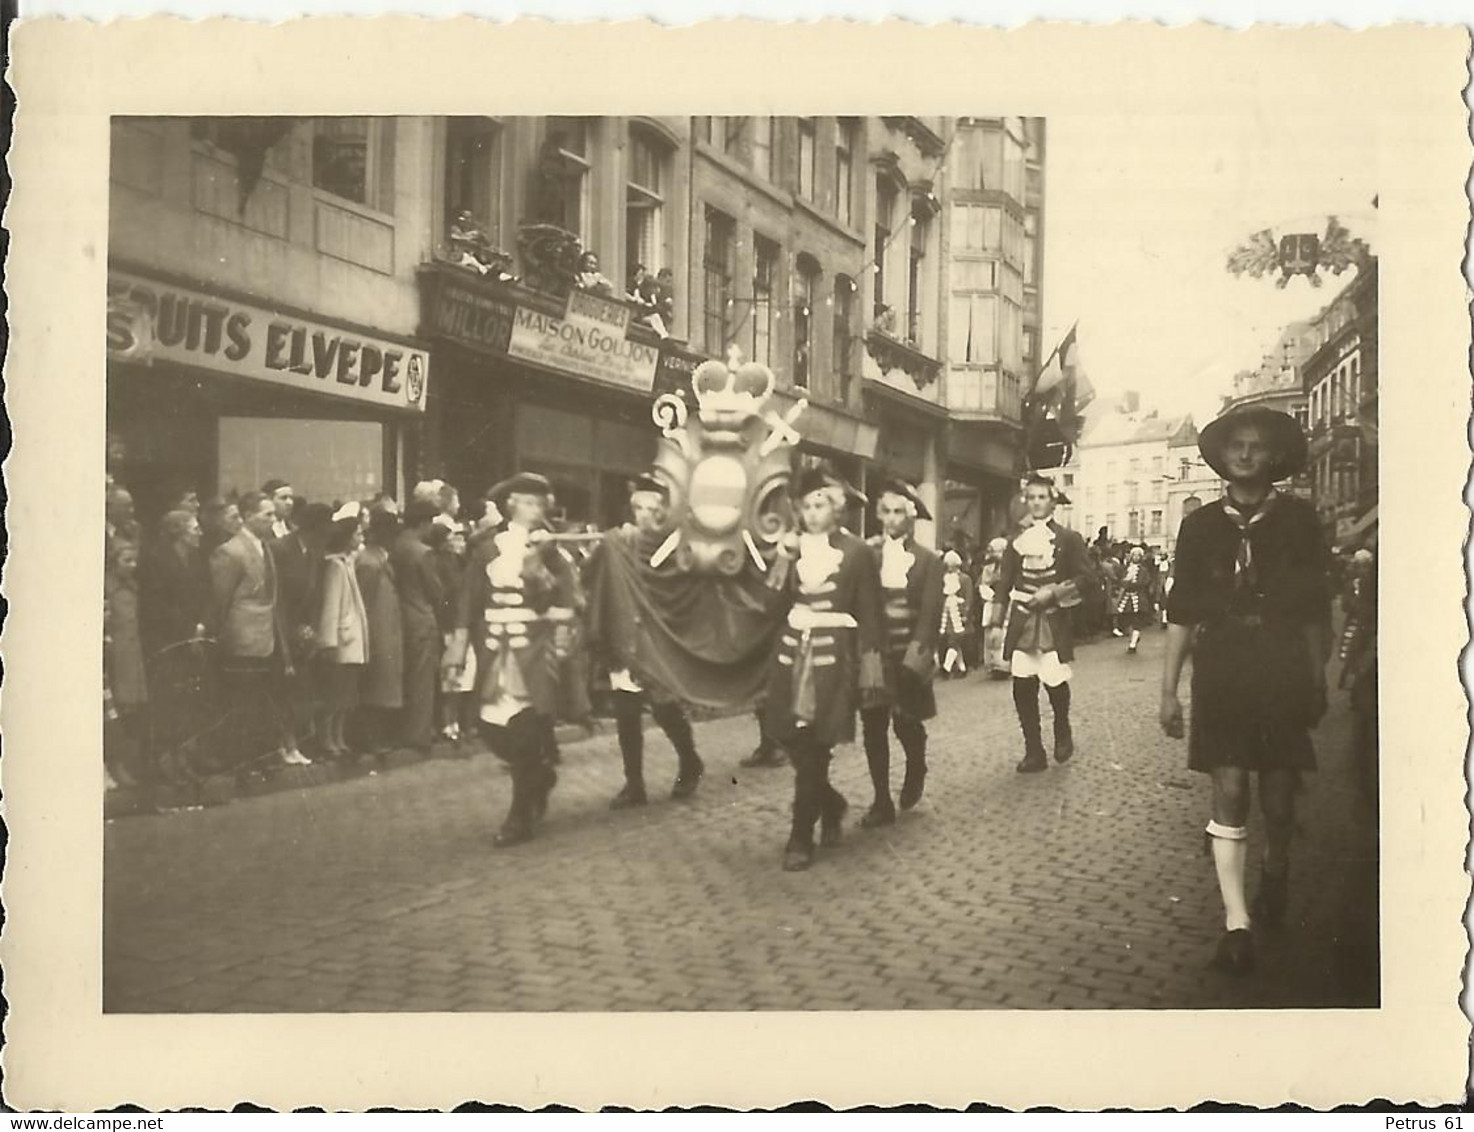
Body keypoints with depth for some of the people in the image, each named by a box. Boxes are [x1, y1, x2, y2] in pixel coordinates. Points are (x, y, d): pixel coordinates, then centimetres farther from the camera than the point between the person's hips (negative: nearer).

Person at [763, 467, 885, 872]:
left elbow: (869, 614, -2)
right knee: (790, 736, 0)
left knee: (815, 745, -7)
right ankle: (830, 804, 27)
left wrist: (870, 667, -6)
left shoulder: (857, 552, -1)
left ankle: (801, 836, 1)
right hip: (793, 650, 4)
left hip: (833, 654, -4)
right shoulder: (793, 550, 11)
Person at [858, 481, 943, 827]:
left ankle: (915, 770, 29)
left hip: (908, 656, -1)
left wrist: (918, 654, -14)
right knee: (873, 727, 2)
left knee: (907, 722, -3)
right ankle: (882, 801, 12)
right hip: (872, 652, 2)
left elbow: (930, 613, -3)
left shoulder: (928, 560, 2)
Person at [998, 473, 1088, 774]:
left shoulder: (1069, 539, 5)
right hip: (1022, 622, 3)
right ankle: (1034, 751, 10)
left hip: (1055, 622, -3)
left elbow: (1081, 579, -1)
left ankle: (1062, 732, 23)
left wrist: (1053, 594, -13)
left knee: (1056, 682, -7)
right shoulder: (1017, 540, 13)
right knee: (1023, 687, 0)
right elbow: (1006, 582, 12)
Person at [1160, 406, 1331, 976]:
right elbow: (1182, 611, 6)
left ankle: (1275, 874, 39)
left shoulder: (1297, 519, 3)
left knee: (1278, 796, 8)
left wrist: (1319, 680, 0)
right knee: (1229, 793, -6)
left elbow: (1315, 608, 4)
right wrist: (1168, 689, 2)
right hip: (1221, 668, 0)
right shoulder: (1201, 524, 6)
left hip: (1283, 671, 0)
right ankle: (1237, 924, -6)